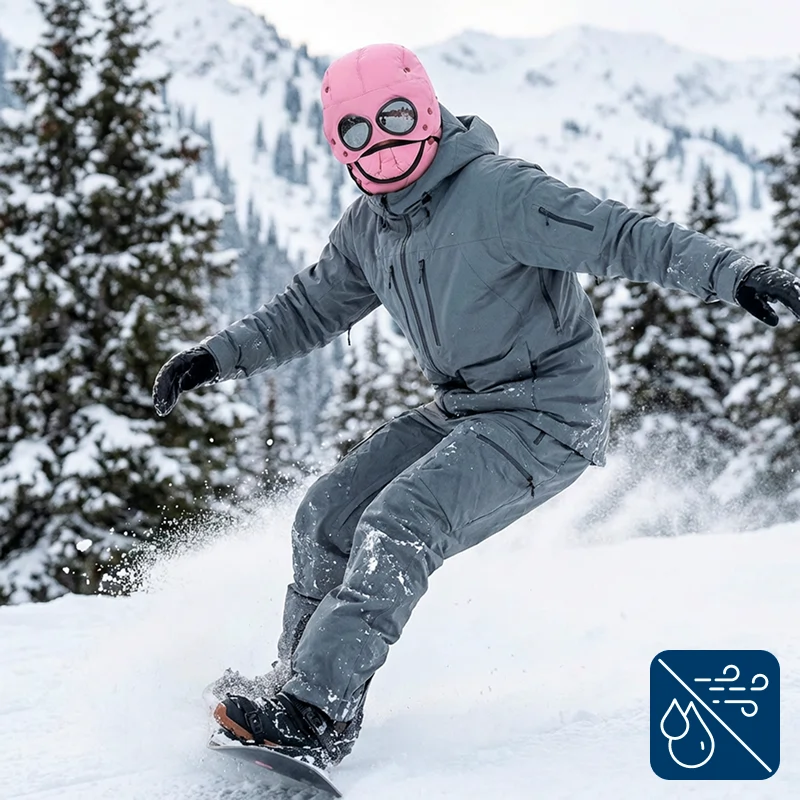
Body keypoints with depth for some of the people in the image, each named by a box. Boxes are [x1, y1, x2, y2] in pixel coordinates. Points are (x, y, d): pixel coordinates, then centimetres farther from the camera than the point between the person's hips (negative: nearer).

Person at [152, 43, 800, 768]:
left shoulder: (498, 191, -18)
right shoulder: (367, 228, 7)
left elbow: (619, 236, -23)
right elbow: (309, 310, 21)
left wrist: (732, 273, -34)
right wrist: (218, 356, 13)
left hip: (549, 414, -8)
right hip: (463, 410, 8)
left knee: (398, 523, -24)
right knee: (328, 515, 0)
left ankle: (314, 714, -23)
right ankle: (297, 681, 11)